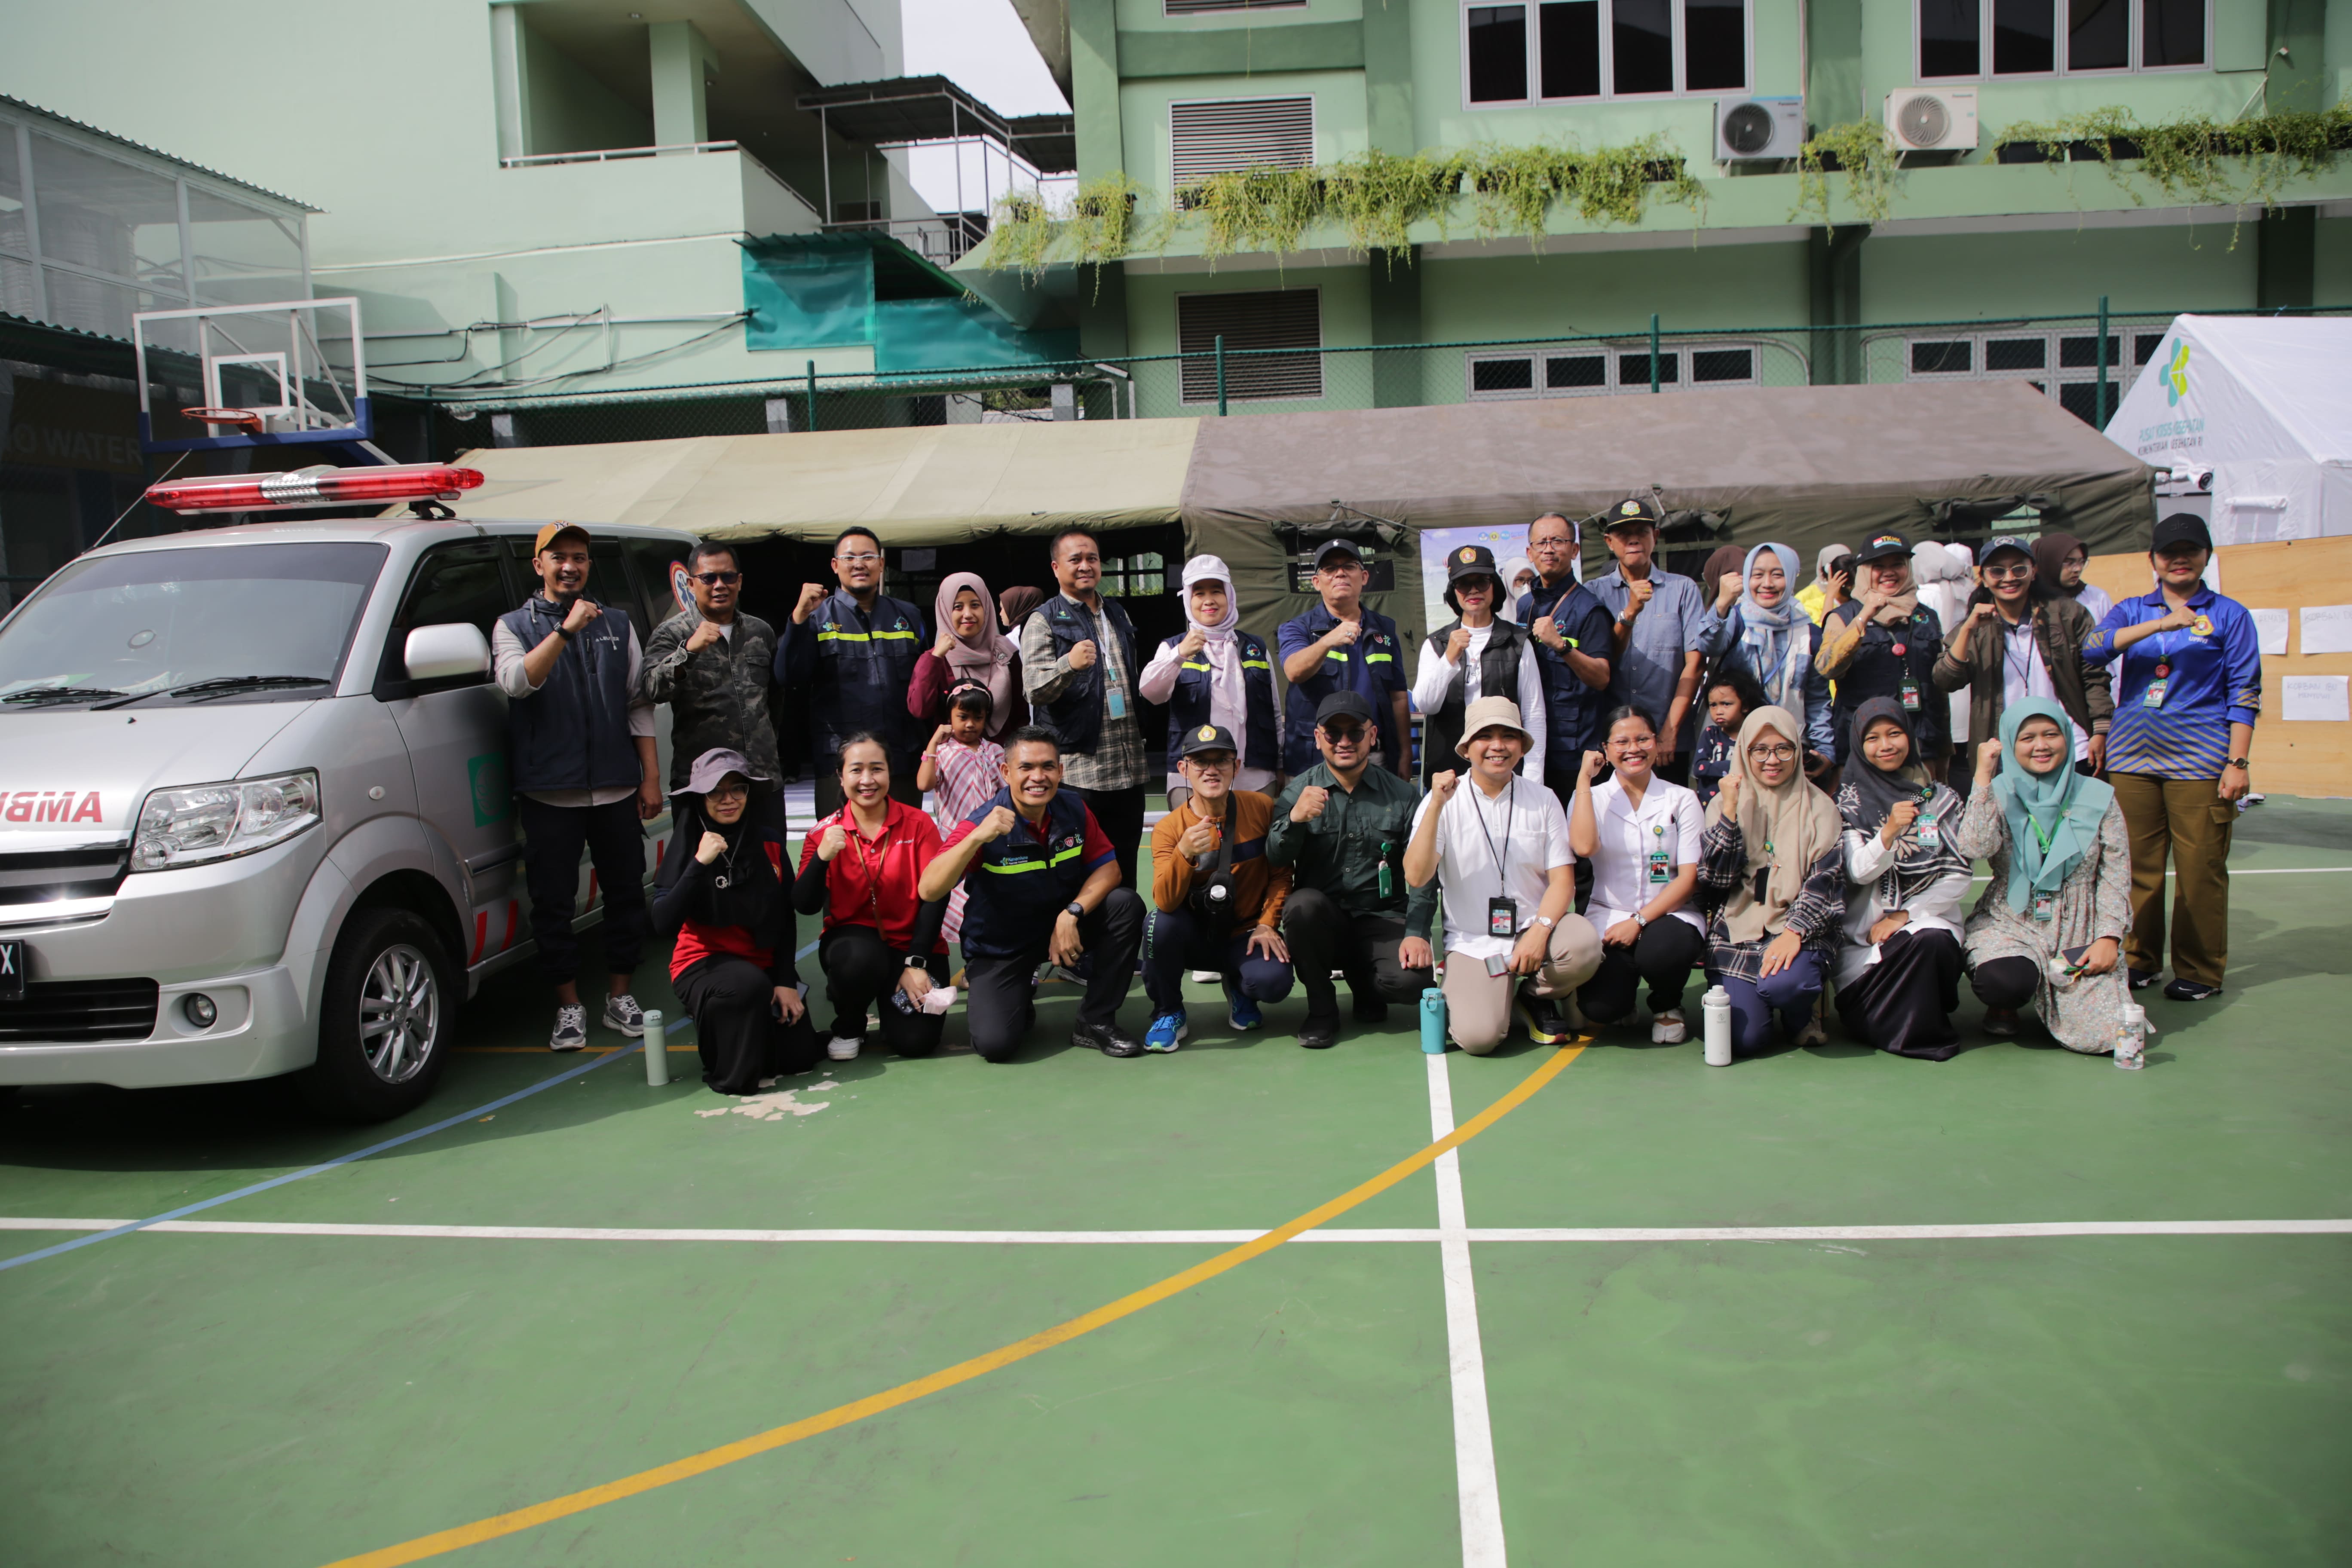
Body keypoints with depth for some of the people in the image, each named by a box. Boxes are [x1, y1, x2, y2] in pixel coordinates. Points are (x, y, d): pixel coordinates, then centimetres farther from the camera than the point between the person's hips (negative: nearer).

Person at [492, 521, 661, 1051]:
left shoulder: (617, 625, 13)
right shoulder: (514, 626, 6)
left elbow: (639, 704, 11)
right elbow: (516, 681, -16)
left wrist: (651, 776, 5)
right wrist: (566, 630, -26)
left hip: (617, 789, 2)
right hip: (550, 792, -2)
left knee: (625, 893, 7)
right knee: (553, 903, 2)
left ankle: (619, 996, 21)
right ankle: (569, 1007, 13)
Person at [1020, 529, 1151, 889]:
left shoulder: (1118, 615, 19)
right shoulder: (1044, 621, -2)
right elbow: (1034, 688, -15)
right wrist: (1069, 664, -35)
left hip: (1128, 768, 6)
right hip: (1076, 770, -6)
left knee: (1124, 871, 11)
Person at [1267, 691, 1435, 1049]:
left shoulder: (1401, 795, 4)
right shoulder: (1299, 790, 2)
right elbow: (1276, 862, -9)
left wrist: (1417, 933, -13)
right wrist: (1295, 819, -28)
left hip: (1382, 919, 1)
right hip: (1321, 920, 0)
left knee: (1412, 980, -26)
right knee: (1303, 904, -34)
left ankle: (1363, 982, 14)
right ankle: (1322, 1009, -8)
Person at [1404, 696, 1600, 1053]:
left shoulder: (1543, 800, 5)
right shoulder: (1443, 802, -1)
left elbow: (1563, 880, 0)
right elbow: (1416, 877, -12)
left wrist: (1540, 930, -19)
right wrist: (1436, 806, -21)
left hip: (1532, 930, 2)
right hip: (1473, 943, -2)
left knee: (1584, 946, -31)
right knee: (1478, 1036, -25)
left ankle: (1538, 996, 4)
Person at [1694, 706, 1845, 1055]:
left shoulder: (1818, 808, 5)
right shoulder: (1725, 804, 7)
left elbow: (1825, 881, -4)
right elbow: (1715, 877, -4)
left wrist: (1795, 932, -20)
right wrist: (1730, 813, -14)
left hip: (1800, 931, 0)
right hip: (1738, 931, 1)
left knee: (1784, 983, -35)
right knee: (1745, 1038, -19)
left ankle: (1799, 1017, 2)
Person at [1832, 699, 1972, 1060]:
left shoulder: (1940, 799, 4)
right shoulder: (1852, 800, 1)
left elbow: (1959, 877, 0)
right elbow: (1858, 873, -9)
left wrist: (1904, 916, -11)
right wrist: (1889, 832, -28)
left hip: (1926, 916, 1)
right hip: (1866, 928, -1)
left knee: (1930, 941, -37)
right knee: (1857, 1020, -24)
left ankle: (1919, 1027, -9)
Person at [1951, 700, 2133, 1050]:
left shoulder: (2099, 798, 3)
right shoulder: (1998, 795, -1)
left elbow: (2116, 875, 4)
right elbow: (1975, 847, -20)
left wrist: (2109, 937, -7)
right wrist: (1983, 775, -19)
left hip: (2080, 932, 2)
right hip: (2010, 924, -1)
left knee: (2103, 1036, -16)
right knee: (2006, 983, -35)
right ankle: (2004, 1006, 6)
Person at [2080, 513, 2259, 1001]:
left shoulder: (2229, 615, 8)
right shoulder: (2132, 611, 14)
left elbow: (2244, 694, 4)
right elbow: (2093, 649, -8)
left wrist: (2238, 762, -4)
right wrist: (2160, 624, -19)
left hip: (2199, 759, -2)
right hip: (2132, 757, 2)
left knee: (2199, 870, -2)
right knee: (2136, 866, 4)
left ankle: (2200, 972, 8)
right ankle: (2140, 961, 16)